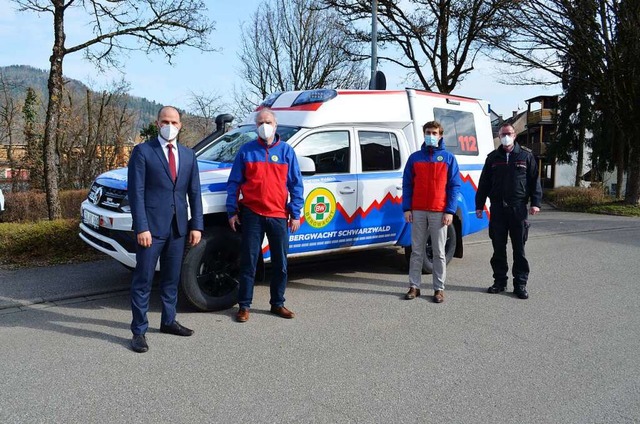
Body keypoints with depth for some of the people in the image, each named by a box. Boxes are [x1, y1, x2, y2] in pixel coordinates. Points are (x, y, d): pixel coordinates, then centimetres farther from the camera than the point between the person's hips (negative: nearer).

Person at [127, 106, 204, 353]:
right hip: (151, 227, -5)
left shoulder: (188, 155, 12)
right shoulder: (143, 151, -3)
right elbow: (136, 192, -8)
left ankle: (168, 321, 30)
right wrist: (141, 227, -15)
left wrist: (196, 225, 3)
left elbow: (194, 193, 11)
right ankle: (139, 331, 9)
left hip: (178, 228, 5)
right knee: (143, 281, 1)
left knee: (171, 279, 16)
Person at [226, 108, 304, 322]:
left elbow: (296, 185, 6)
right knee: (248, 262, 2)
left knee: (281, 263, 9)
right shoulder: (246, 150, 5)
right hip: (252, 214, -1)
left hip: (279, 216, 2)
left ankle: (277, 303, 23)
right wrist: (232, 211, 0)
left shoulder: (286, 151, 6)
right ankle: (244, 306, 12)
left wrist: (295, 214, 1)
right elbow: (234, 183, 6)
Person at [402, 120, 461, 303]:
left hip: (439, 212, -1)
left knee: (439, 252, 3)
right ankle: (414, 286, 11)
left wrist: (450, 211, -7)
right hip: (418, 212, 2)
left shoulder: (448, 158, 5)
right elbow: (407, 184, 8)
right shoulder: (415, 157, 10)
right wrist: (407, 208, -1)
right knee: (417, 251, 5)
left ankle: (439, 288, 10)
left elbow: (454, 186, 2)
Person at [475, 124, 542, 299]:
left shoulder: (526, 156, 5)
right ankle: (499, 281, 17)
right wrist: (479, 205, 7)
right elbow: (484, 183, 11)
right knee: (498, 247, 7)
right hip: (497, 208, 2)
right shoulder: (493, 157, 10)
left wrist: (535, 202, -6)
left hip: (518, 209, -2)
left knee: (519, 248, 2)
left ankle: (520, 284, 9)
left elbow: (534, 180, 4)